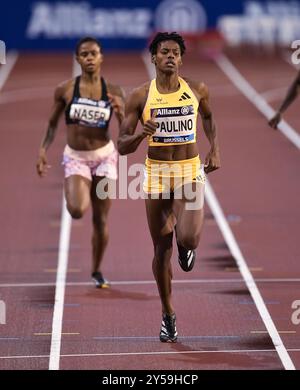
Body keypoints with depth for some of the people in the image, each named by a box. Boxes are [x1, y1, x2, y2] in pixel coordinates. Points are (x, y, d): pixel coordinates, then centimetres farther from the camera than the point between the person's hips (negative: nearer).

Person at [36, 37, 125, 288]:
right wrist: (43, 150, -4)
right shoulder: (65, 90, -5)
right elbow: (53, 124, 7)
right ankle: (75, 195, 15)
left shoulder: (113, 92, -4)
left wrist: (121, 112, -21)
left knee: (100, 220, 5)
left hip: (105, 156, 1)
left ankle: (97, 271, 25)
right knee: (77, 211, -24)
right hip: (75, 157, -1)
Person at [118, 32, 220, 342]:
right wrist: (141, 133, -24)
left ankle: (186, 245, 20)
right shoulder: (140, 97, -5)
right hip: (156, 174, 0)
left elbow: (208, 116, 23)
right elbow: (122, 146, -4)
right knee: (162, 250, 6)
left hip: (190, 172, 0)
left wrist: (215, 149, 12)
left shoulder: (197, 90, -1)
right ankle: (168, 314, 24)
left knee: (188, 239, -21)